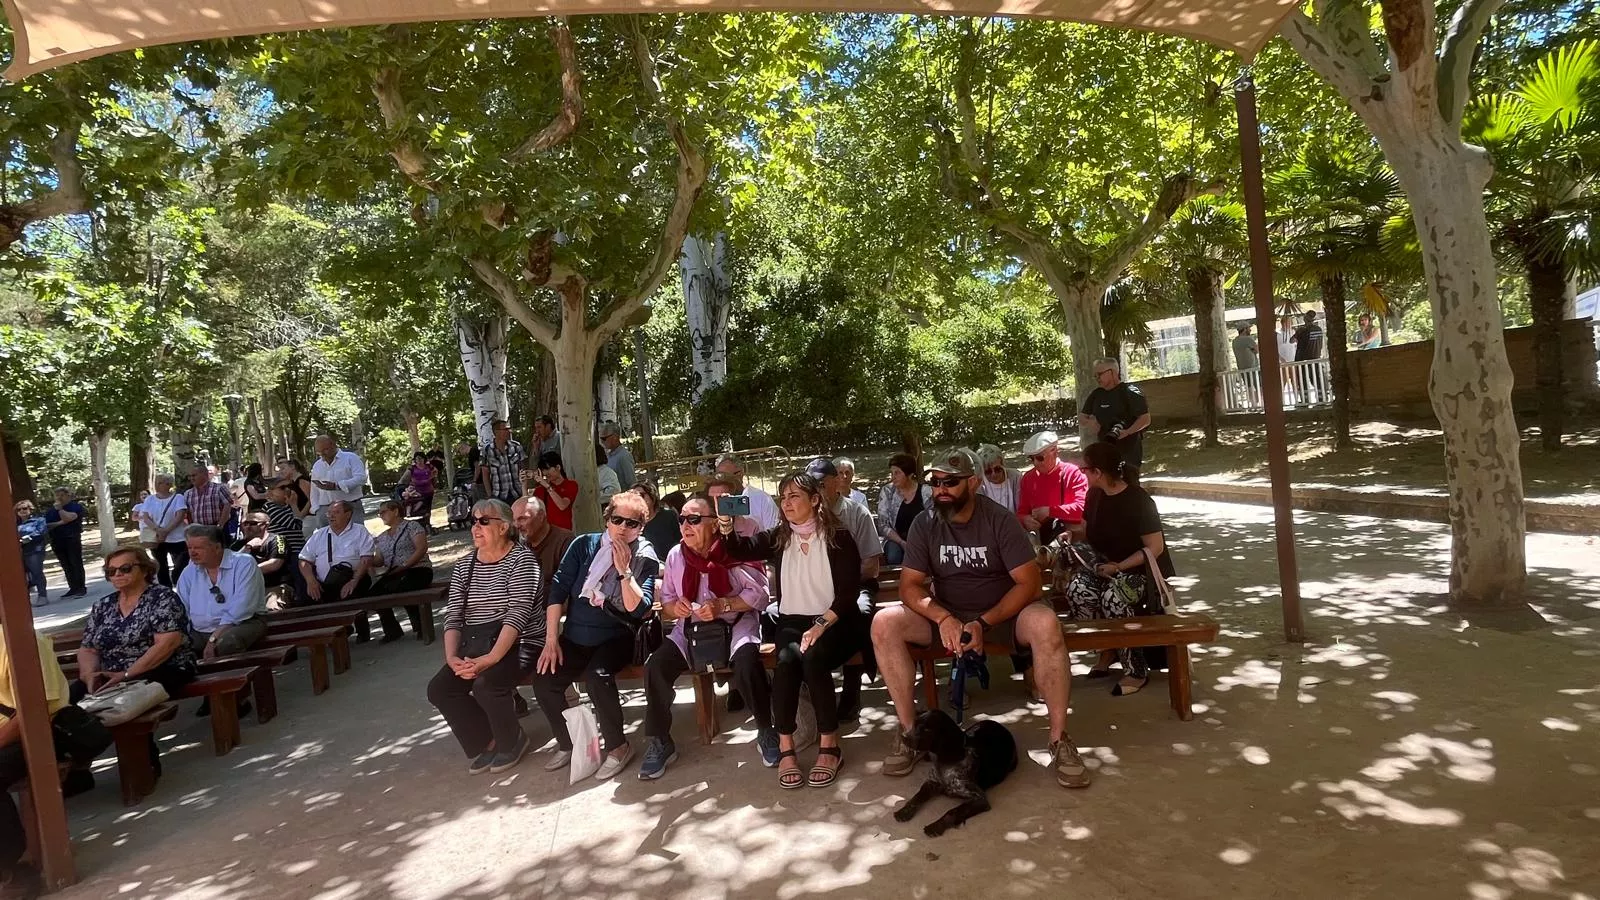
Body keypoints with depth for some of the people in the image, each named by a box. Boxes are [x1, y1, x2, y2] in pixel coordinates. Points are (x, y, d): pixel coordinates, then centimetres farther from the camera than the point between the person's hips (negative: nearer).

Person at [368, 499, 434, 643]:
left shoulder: (411, 526, 4)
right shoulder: (382, 538, 23)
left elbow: (422, 548, -9)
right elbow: (378, 561, 15)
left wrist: (404, 566, -17)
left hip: (417, 571, -6)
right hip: (393, 574, 6)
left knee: (394, 587, -35)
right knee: (373, 592, -21)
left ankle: (419, 624, -15)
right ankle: (392, 631, -8)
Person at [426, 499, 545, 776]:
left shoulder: (521, 559, -9)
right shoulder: (464, 566, 10)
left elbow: (518, 613, -19)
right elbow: (452, 617, 5)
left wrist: (491, 658, -29)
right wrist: (452, 656, -14)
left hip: (518, 643, -6)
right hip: (476, 645, 7)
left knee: (486, 684, -31)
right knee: (439, 689, -13)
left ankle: (511, 741, 0)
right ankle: (488, 741, 8)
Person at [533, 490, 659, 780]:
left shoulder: (645, 558, -5)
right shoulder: (584, 545, 0)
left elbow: (637, 609, -14)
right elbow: (558, 589, -2)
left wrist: (624, 570, -23)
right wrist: (552, 639, -8)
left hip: (616, 638, -3)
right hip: (574, 638, 3)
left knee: (597, 676, -32)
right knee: (543, 680, -19)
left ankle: (618, 746, -10)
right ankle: (567, 743, 8)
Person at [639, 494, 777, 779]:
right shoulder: (675, 555, 4)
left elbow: (759, 594, -11)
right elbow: (665, 600, 11)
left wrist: (723, 605, -22)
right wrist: (674, 607, -13)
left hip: (736, 624, -4)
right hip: (690, 628, 4)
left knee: (747, 664, -34)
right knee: (655, 668, -20)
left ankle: (766, 732, -9)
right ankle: (659, 742, -1)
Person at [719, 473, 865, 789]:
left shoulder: (838, 537, -1)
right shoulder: (778, 537, 10)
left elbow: (849, 591, -8)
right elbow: (741, 550, -6)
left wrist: (821, 625, -19)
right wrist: (725, 525, -25)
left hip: (835, 622, -2)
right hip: (792, 621, 3)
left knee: (812, 658, -33)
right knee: (786, 660, -30)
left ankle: (829, 745, -20)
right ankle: (785, 748, -24)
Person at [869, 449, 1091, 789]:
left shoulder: (1001, 520, -12)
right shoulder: (925, 525, -6)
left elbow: (1028, 583, -16)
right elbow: (910, 586, -8)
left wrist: (983, 623, -27)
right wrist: (943, 618, -28)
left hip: (1001, 613, -2)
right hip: (945, 616, 2)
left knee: (1045, 622, -34)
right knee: (883, 624, -23)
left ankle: (1059, 738, -21)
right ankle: (909, 730, -13)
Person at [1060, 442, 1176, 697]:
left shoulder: (1138, 501, -16)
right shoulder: (1095, 495, 4)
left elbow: (1155, 547, -17)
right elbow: (1086, 531, 19)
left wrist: (1119, 566, -24)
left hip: (1138, 569, -6)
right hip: (1104, 566, 6)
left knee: (1112, 597, -36)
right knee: (1077, 589, -27)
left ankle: (1136, 670, -19)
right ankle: (1108, 648, -5)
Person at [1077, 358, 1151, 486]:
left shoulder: (1130, 392, -9)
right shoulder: (1096, 395, 11)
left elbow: (1145, 419, -13)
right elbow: (1081, 418, 18)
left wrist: (1127, 432, -27)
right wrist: (1089, 422, -4)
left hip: (1129, 451, -7)